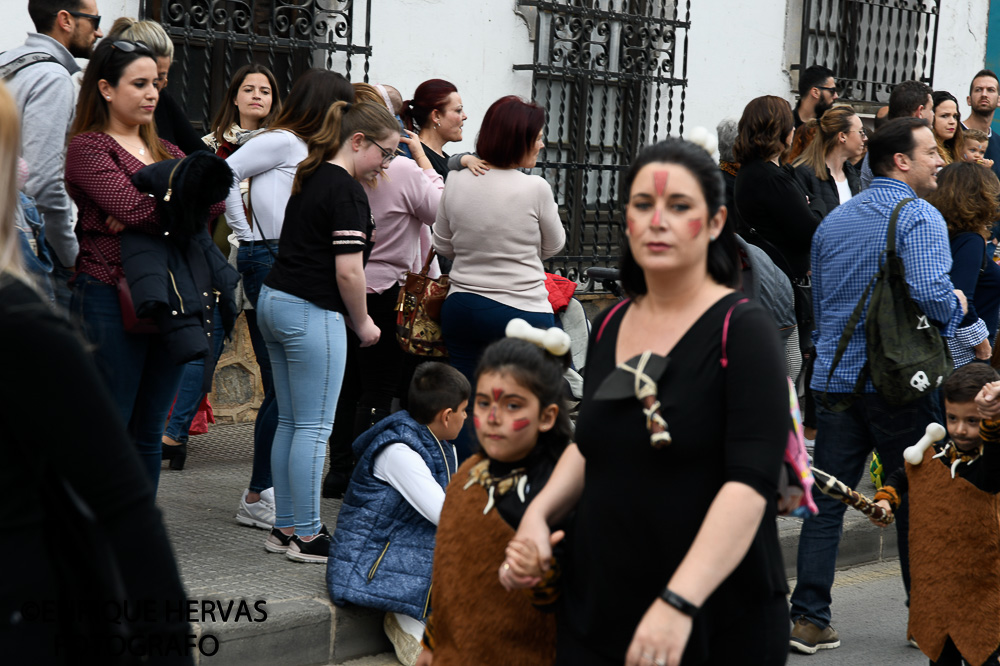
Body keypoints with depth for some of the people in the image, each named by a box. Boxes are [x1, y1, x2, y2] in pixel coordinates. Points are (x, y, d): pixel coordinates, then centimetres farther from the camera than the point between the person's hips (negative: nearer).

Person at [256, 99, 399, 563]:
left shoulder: (310, 178, 14)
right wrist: (363, 323, -3)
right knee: (314, 428, -3)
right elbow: (348, 271, -17)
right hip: (312, 314, -9)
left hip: (274, 300, 9)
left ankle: (285, 527, 19)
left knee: (289, 422, 13)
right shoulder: (346, 190, -13)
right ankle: (306, 536, 2)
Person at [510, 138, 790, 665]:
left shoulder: (742, 330, -11)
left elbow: (751, 482, -21)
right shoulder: (609, 326, 6)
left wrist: (678, 602, -30)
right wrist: (540, 512, 2)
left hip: (716, 623, -5)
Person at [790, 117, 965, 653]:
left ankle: (809, 619, 2)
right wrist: (955, 308, -4)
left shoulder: (833, 221, 15)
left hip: (834, 381, 6)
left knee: (826, 502, 4)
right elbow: (930, 291, -23)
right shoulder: (919, 217, -9)